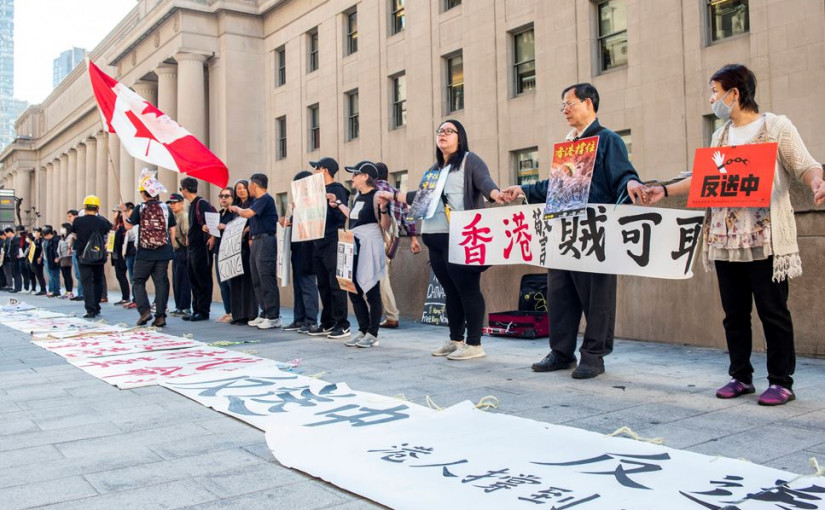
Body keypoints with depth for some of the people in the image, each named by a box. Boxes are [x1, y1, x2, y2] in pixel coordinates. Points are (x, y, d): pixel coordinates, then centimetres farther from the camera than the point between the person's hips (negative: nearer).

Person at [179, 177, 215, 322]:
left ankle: (203, 311, 2)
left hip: (201, 248, -10)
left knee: (203, 280, -3)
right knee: (194, 281, 12)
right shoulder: (192, 205, 16)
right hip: (191, 248, 10)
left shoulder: (202, 203, -13)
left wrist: (212, 237, -24)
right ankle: (196, 310, 18)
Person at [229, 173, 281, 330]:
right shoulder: (257, 201, 19)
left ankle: (273, 317, -7)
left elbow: (247, 213, -19)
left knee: (267, 280, -10)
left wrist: (236, 209, -1)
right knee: (257, 281, 11)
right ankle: (265, 314, 17)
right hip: (256, 241, 10)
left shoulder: (266, 199, -10)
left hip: (265, 241, -10)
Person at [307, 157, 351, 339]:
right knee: (323, 286, 12)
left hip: (333, 244, -9)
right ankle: (327, 323, 19)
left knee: (336, 285, -6)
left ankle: (342, 325, -1)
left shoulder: (337, 189, -7)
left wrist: (335, 205, -32)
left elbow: (343, 216, -15)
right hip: (318, 243, 9)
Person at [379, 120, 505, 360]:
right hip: (436, 238, 7)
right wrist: (393, 195, 34)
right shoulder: (434, 169, 23)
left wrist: (495, 193, -37)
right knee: (451, 291, 11)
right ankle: (456, 340, 19)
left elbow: (484, 181, -15)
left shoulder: (469, 160, 2)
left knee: (467, 288, -7)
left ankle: (474, 344, -2)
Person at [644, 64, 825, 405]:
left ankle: (781, 381, 8)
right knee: (734, 312, 9)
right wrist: (665, 190, 15)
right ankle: (741, 377, 19)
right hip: (726, 240, 6)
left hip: (765, 239, -6)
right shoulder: (720, 136, 17)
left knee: (772, 311, -2)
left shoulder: (777, 126, 0)